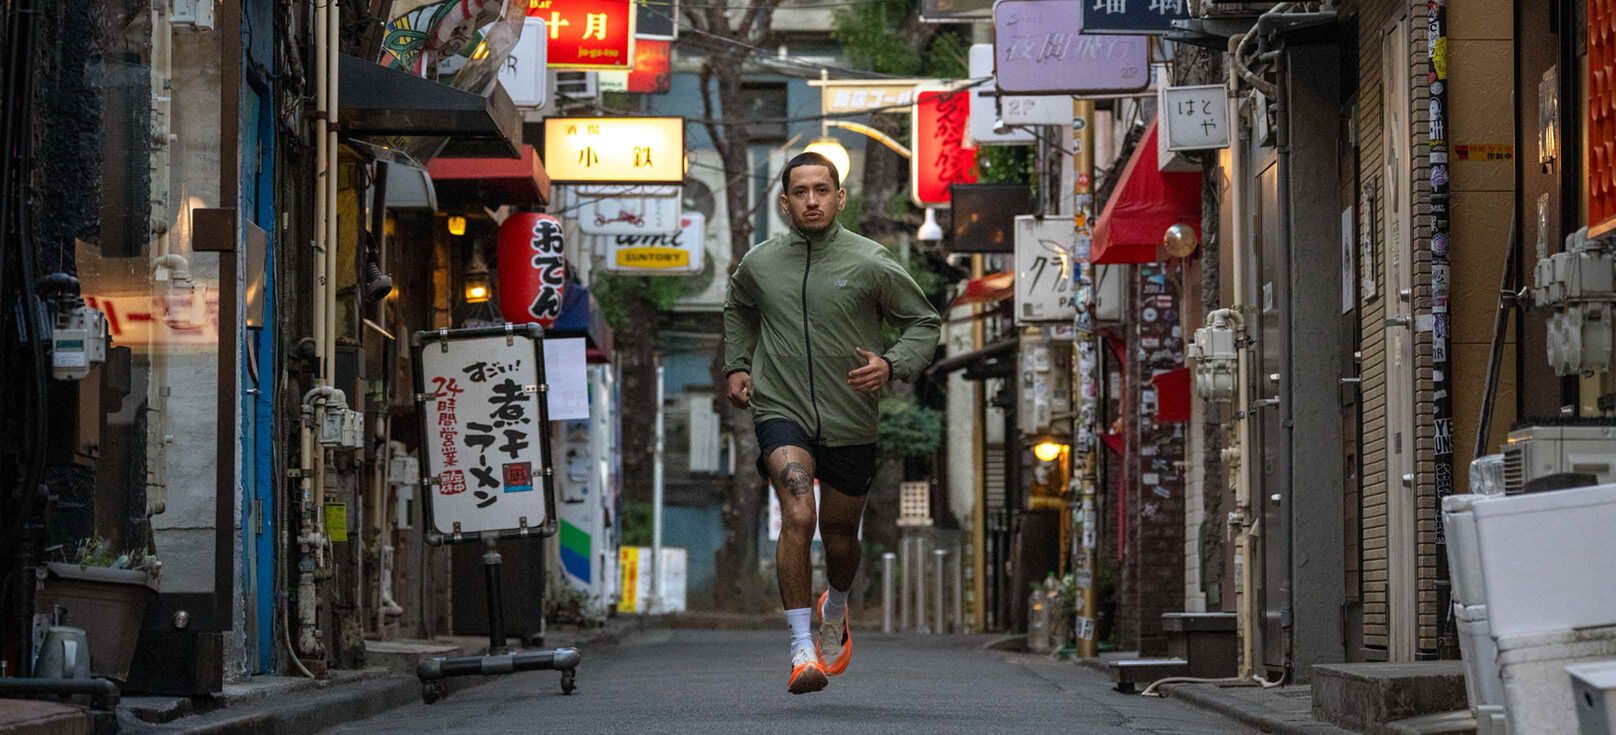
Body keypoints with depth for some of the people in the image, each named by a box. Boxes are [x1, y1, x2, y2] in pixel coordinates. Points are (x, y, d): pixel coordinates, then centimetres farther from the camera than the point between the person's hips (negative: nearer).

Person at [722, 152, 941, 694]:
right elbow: (738, 311, 26)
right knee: (798, 516, -23)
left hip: (850, 422, 1)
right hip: (781, 411, -1)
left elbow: (924, 322, 3)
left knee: (840, 537, 15)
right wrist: (737, 366, 13)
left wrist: (893, 365, -14)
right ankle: (802, 650, -23)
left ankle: (835, 610, 49)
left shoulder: (871, 263, -6)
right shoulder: (758, 264, 2)